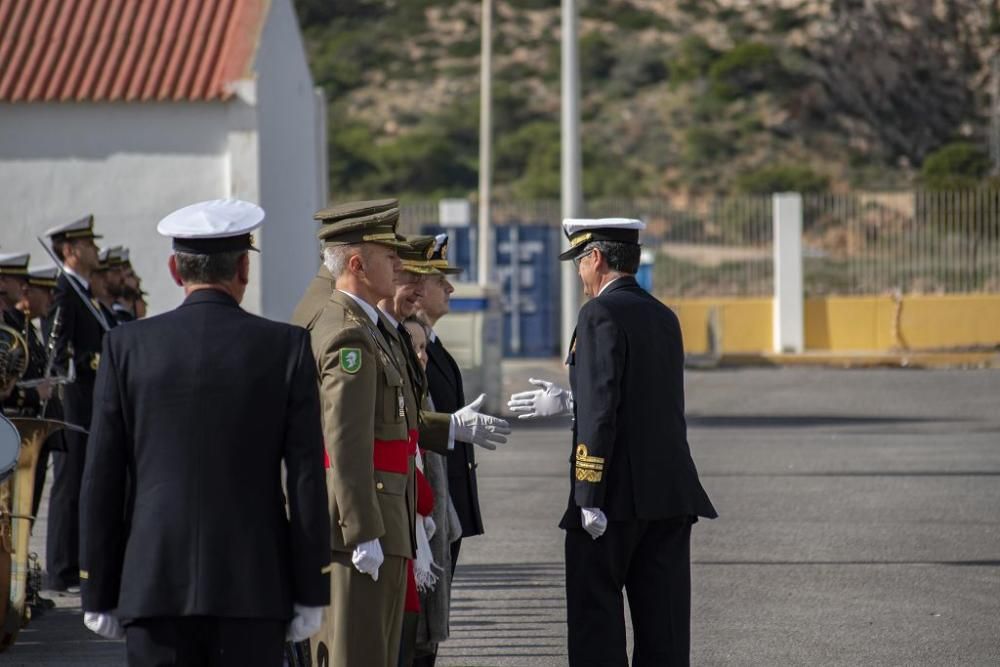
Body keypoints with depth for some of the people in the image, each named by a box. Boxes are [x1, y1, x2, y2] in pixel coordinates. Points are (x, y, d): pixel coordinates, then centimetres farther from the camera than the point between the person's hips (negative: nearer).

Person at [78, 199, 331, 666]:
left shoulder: (127, 346, 1)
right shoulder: (286, 347, -1)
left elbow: (101, 481, 2)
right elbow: (307, 478, -2)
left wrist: (98, 593, 9)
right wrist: (311, 592, 4)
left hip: (155, 587, 1)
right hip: (254, 587, 0)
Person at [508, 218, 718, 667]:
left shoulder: (602, 313, -10)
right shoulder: (664, 317, 14)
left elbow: (601, 411, -18)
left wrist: (590, 498, -19)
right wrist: (569, 402, 33)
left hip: (616, 495, -7)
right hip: (671, 495, 7)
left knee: (596, 618, -1)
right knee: (663, 627, 6)